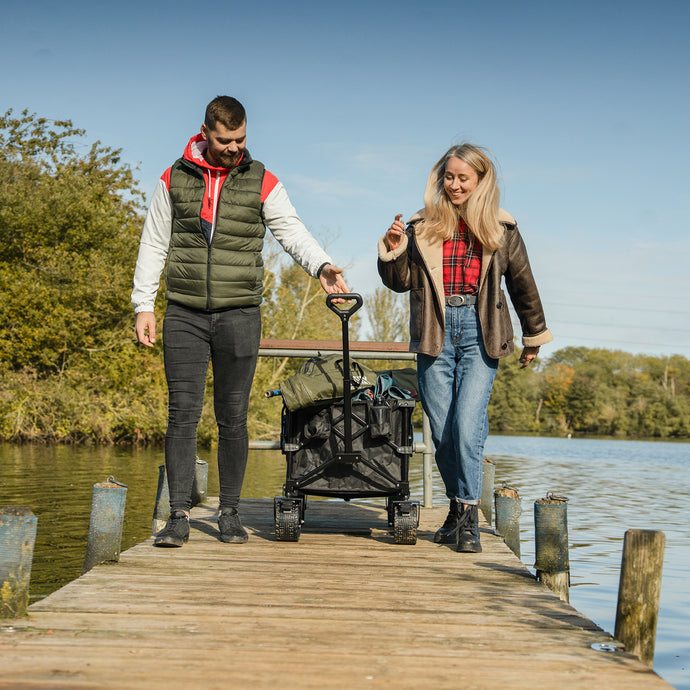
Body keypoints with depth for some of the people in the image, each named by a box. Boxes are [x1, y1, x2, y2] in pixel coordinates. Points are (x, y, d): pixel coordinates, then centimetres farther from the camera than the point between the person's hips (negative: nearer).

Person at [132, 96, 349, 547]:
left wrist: (321, 264, -24)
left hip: (240, 314, 0)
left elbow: (291, 230, -4)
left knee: (233, 418, 3)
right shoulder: (175, 179, 8)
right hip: (184, 314, 1)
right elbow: (154, 245, 11)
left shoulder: (262, 182, 5)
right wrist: (143, 305, 5)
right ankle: (179, 517, 1)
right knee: (183, 413, -4)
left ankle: (230, 513, 14)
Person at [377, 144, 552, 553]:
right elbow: (401, 282, 10)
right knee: (442, 431, 4)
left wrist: (533, 338, 21)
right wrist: (394, 248, -9)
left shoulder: (501, 229, 6)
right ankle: (458, 507, 21)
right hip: (435, 334, 2)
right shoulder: (423, 226, 9)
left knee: (468, 424, -15)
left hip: (480, 333, -2)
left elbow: (522, 285, 15)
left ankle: (469, 517, -8)